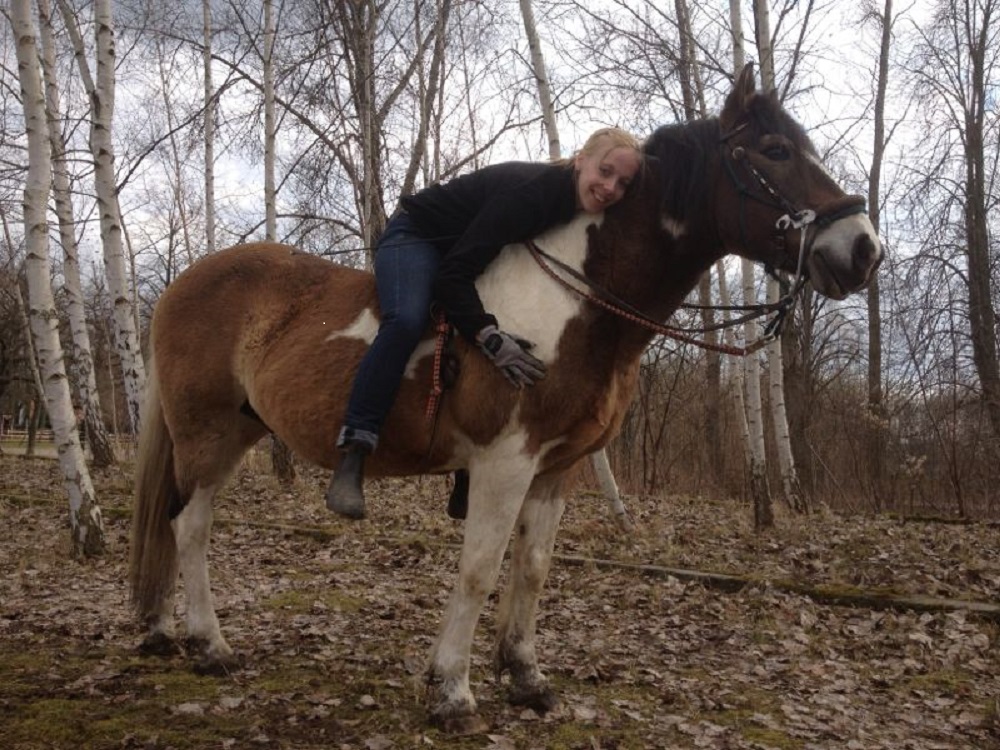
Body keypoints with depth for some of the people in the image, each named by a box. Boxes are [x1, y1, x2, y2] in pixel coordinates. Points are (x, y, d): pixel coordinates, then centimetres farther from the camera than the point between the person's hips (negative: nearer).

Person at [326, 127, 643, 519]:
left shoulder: (573, 204, -7)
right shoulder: (529, 190, -32)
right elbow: (455, 271, -34)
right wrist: (489, 335, -45)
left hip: (469, 248, 8)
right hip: (415, 235, -8)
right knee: (406, 320, -37)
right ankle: (351, 460, -37)